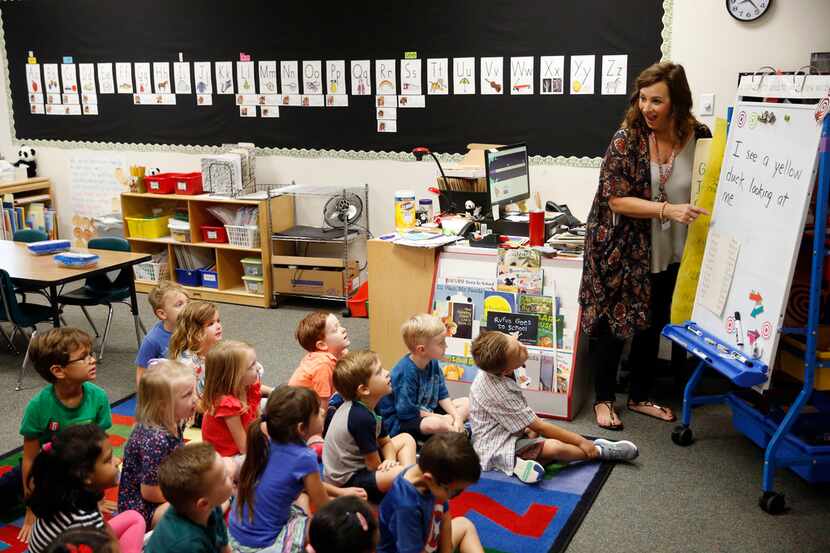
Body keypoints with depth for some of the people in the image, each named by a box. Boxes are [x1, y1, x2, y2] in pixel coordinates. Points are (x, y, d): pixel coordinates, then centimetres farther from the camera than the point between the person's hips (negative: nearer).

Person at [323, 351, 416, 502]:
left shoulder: (365, 407, 2)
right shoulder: (361, 418, -28)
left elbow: (385, 442, 11)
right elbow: (374, 465, -20)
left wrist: (390, 460, -8)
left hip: (359, 464, 11)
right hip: (346, 482, -11)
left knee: (406, 439, 16)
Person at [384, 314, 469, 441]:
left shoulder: (432, 362, -2)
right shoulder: (406, 372, -28)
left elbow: (442, 396, 6)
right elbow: (407, 412, -25)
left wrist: (457, 417, -11)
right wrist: (441, 418, -17)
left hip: (428, 412, 9)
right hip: (401, 422, -9)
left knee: (466, 403, 6)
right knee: (436, 424, -38)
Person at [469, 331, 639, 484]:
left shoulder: (493, 368, -5)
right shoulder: (499, 391, -29)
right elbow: (539, 427, -21)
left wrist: (530, 427, 0)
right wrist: (580, 441, -13)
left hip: (507, 435, 10)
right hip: (495, 449, -10)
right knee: (554, 447, -25)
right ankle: (601, 451, -5)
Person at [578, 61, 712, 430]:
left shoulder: (699, 137, -6)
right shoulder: (627, 138, -16)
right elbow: (615, 199, -19)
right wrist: (668, 210, -28)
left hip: (668, 254, 4)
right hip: (622, 251, -4)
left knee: (652, 327, 16)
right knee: (611, 323, 5)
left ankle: (640, 397, 34)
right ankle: (603, 399, 23)